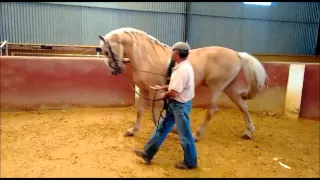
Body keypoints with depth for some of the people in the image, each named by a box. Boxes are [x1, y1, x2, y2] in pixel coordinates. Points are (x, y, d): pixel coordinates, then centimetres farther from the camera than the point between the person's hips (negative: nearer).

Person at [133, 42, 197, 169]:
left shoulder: (182, 69, -26)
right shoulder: (182, 66, 8)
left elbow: (174, 92, -28)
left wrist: (164, 95, -8)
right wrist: (162, 88, 15)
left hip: (180, 105, -11)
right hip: (174, 104, 11)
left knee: (184, 135, 6)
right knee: (162, 128, 16)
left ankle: (190, 162, 26)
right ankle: (147, 154, 28)